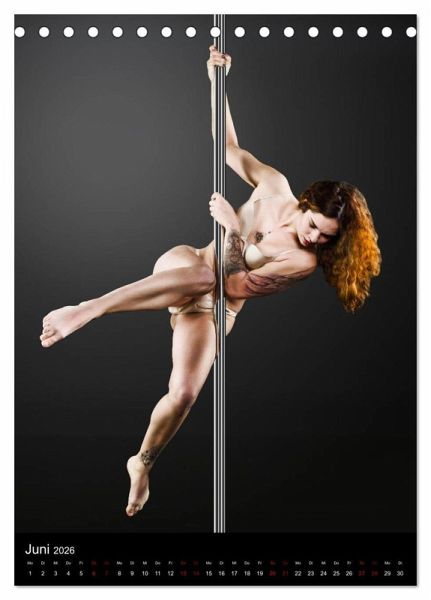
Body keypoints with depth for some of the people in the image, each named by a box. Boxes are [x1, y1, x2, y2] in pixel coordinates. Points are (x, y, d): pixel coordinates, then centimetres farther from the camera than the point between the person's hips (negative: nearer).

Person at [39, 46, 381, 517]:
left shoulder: (304, 261, -18)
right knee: (201, 272, -40)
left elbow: (234, 286, -23)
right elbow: (229, 147, -3)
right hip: (179, 267, 1)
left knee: (184, 393, -21)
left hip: (212, 310, 0)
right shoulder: (276, 188, -11)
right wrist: (217, 81, -11)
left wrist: (232, 229, -33)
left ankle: (143, 464, 10)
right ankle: (82, 310, -43)